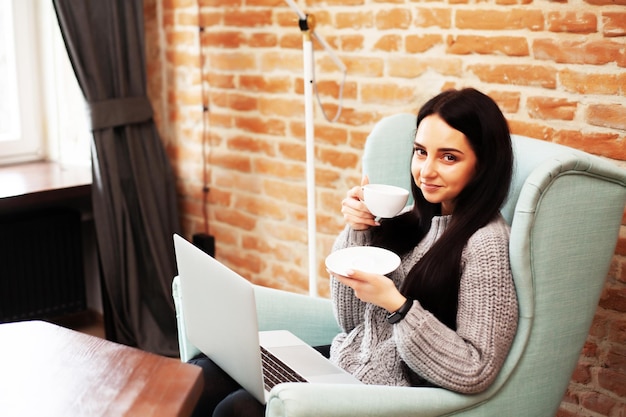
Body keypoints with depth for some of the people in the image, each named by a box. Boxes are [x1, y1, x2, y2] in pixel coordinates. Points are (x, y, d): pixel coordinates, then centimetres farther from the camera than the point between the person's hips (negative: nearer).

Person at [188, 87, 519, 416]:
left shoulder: (486, 244, -16)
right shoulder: (415, 221, 5)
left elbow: (475, 372, -20)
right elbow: (351, 322, 8)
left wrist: (395, 303, -25)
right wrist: (356, 232, -5)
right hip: (346, 360, 7)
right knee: (200, 377, -6)